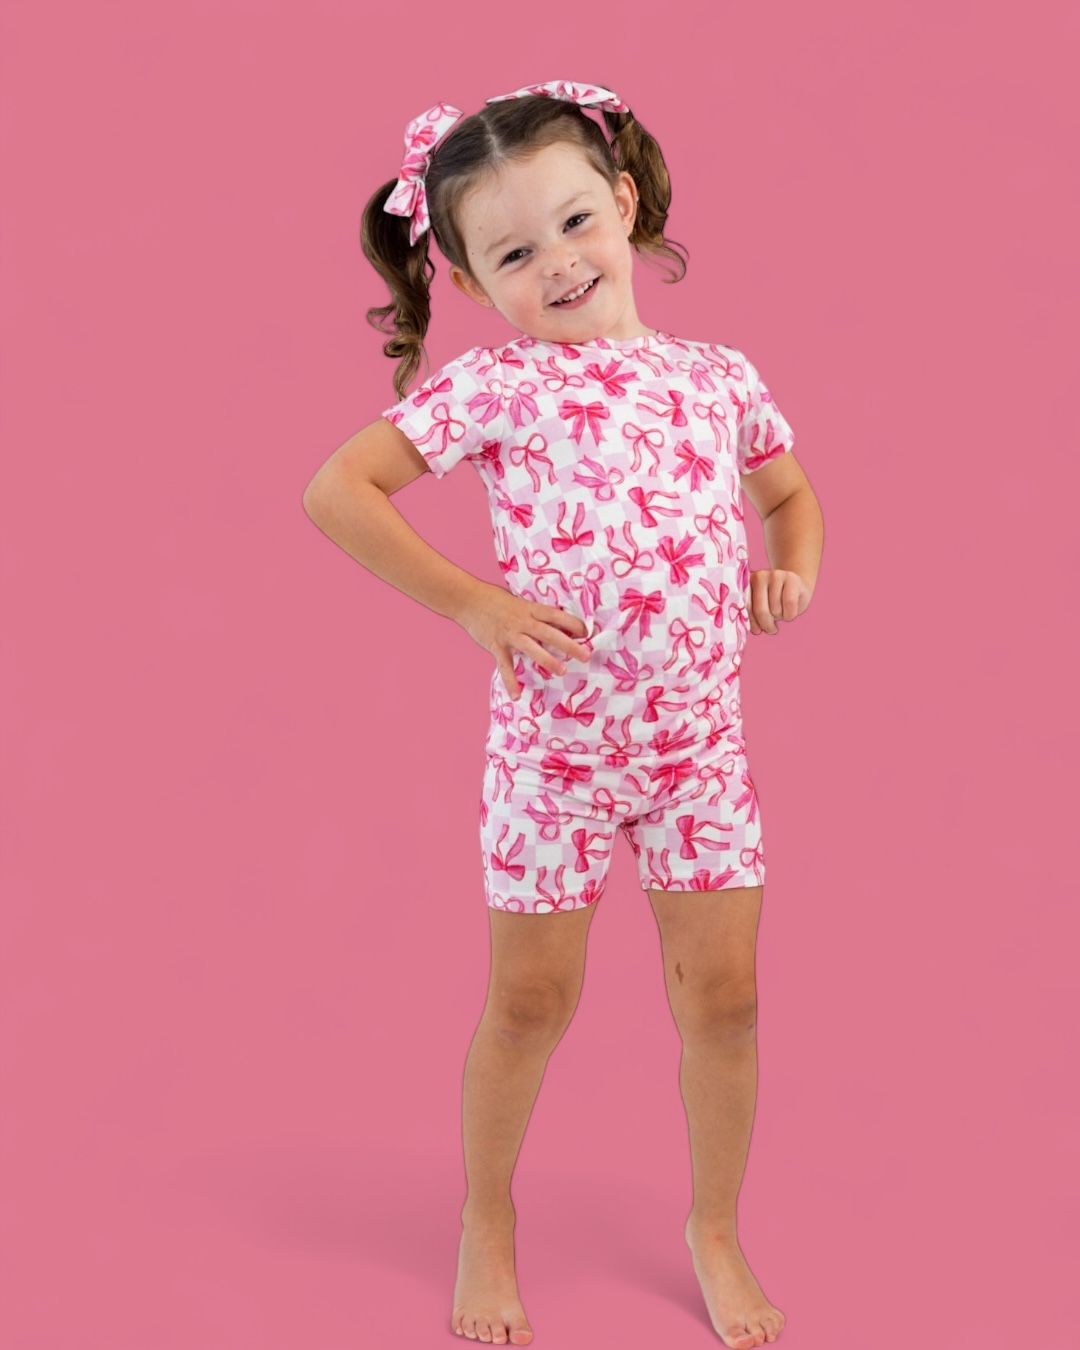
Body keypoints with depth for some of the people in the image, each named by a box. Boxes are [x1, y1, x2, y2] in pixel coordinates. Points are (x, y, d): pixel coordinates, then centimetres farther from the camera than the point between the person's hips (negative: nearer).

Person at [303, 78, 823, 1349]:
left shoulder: (719, 375, 4)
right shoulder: (498, 383, -8)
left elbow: (791, 490, 22)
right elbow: (334, 490, -12)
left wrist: (794, 570, 1)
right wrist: (472, 602, -13)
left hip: (703, 735, 3)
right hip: (554, 739, -3)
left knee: (722, 993, 7)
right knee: (531, 1000, 10)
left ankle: (716, 1232, 28)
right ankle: (486, 1219, 33)